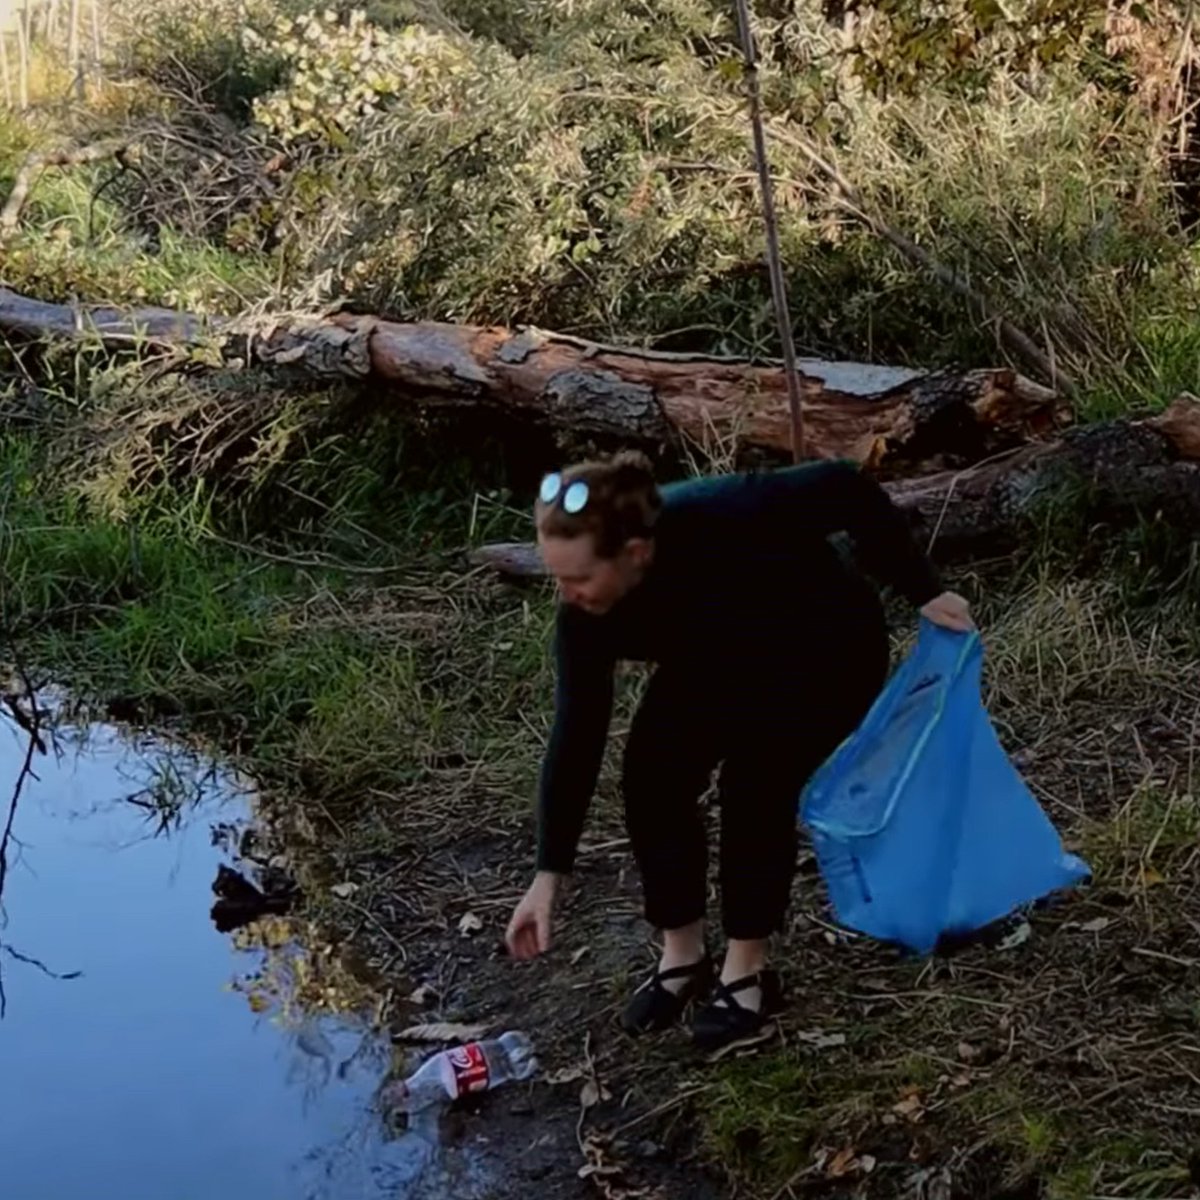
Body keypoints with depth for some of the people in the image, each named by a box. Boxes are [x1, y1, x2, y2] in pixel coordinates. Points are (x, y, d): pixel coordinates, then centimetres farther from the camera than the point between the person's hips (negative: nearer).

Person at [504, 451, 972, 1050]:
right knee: (651, 770, -14)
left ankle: (748, 970, -2)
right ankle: (682, 955, 4)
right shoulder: (586, 610, -24)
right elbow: (576, 736, -18)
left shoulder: (718, 519, -40)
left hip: (826, 649, -4)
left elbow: (844, 488, -27)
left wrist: (922, 592, -21)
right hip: (721, 659, 5)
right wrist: (549, 875, -17)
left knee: (754, 781, -20)